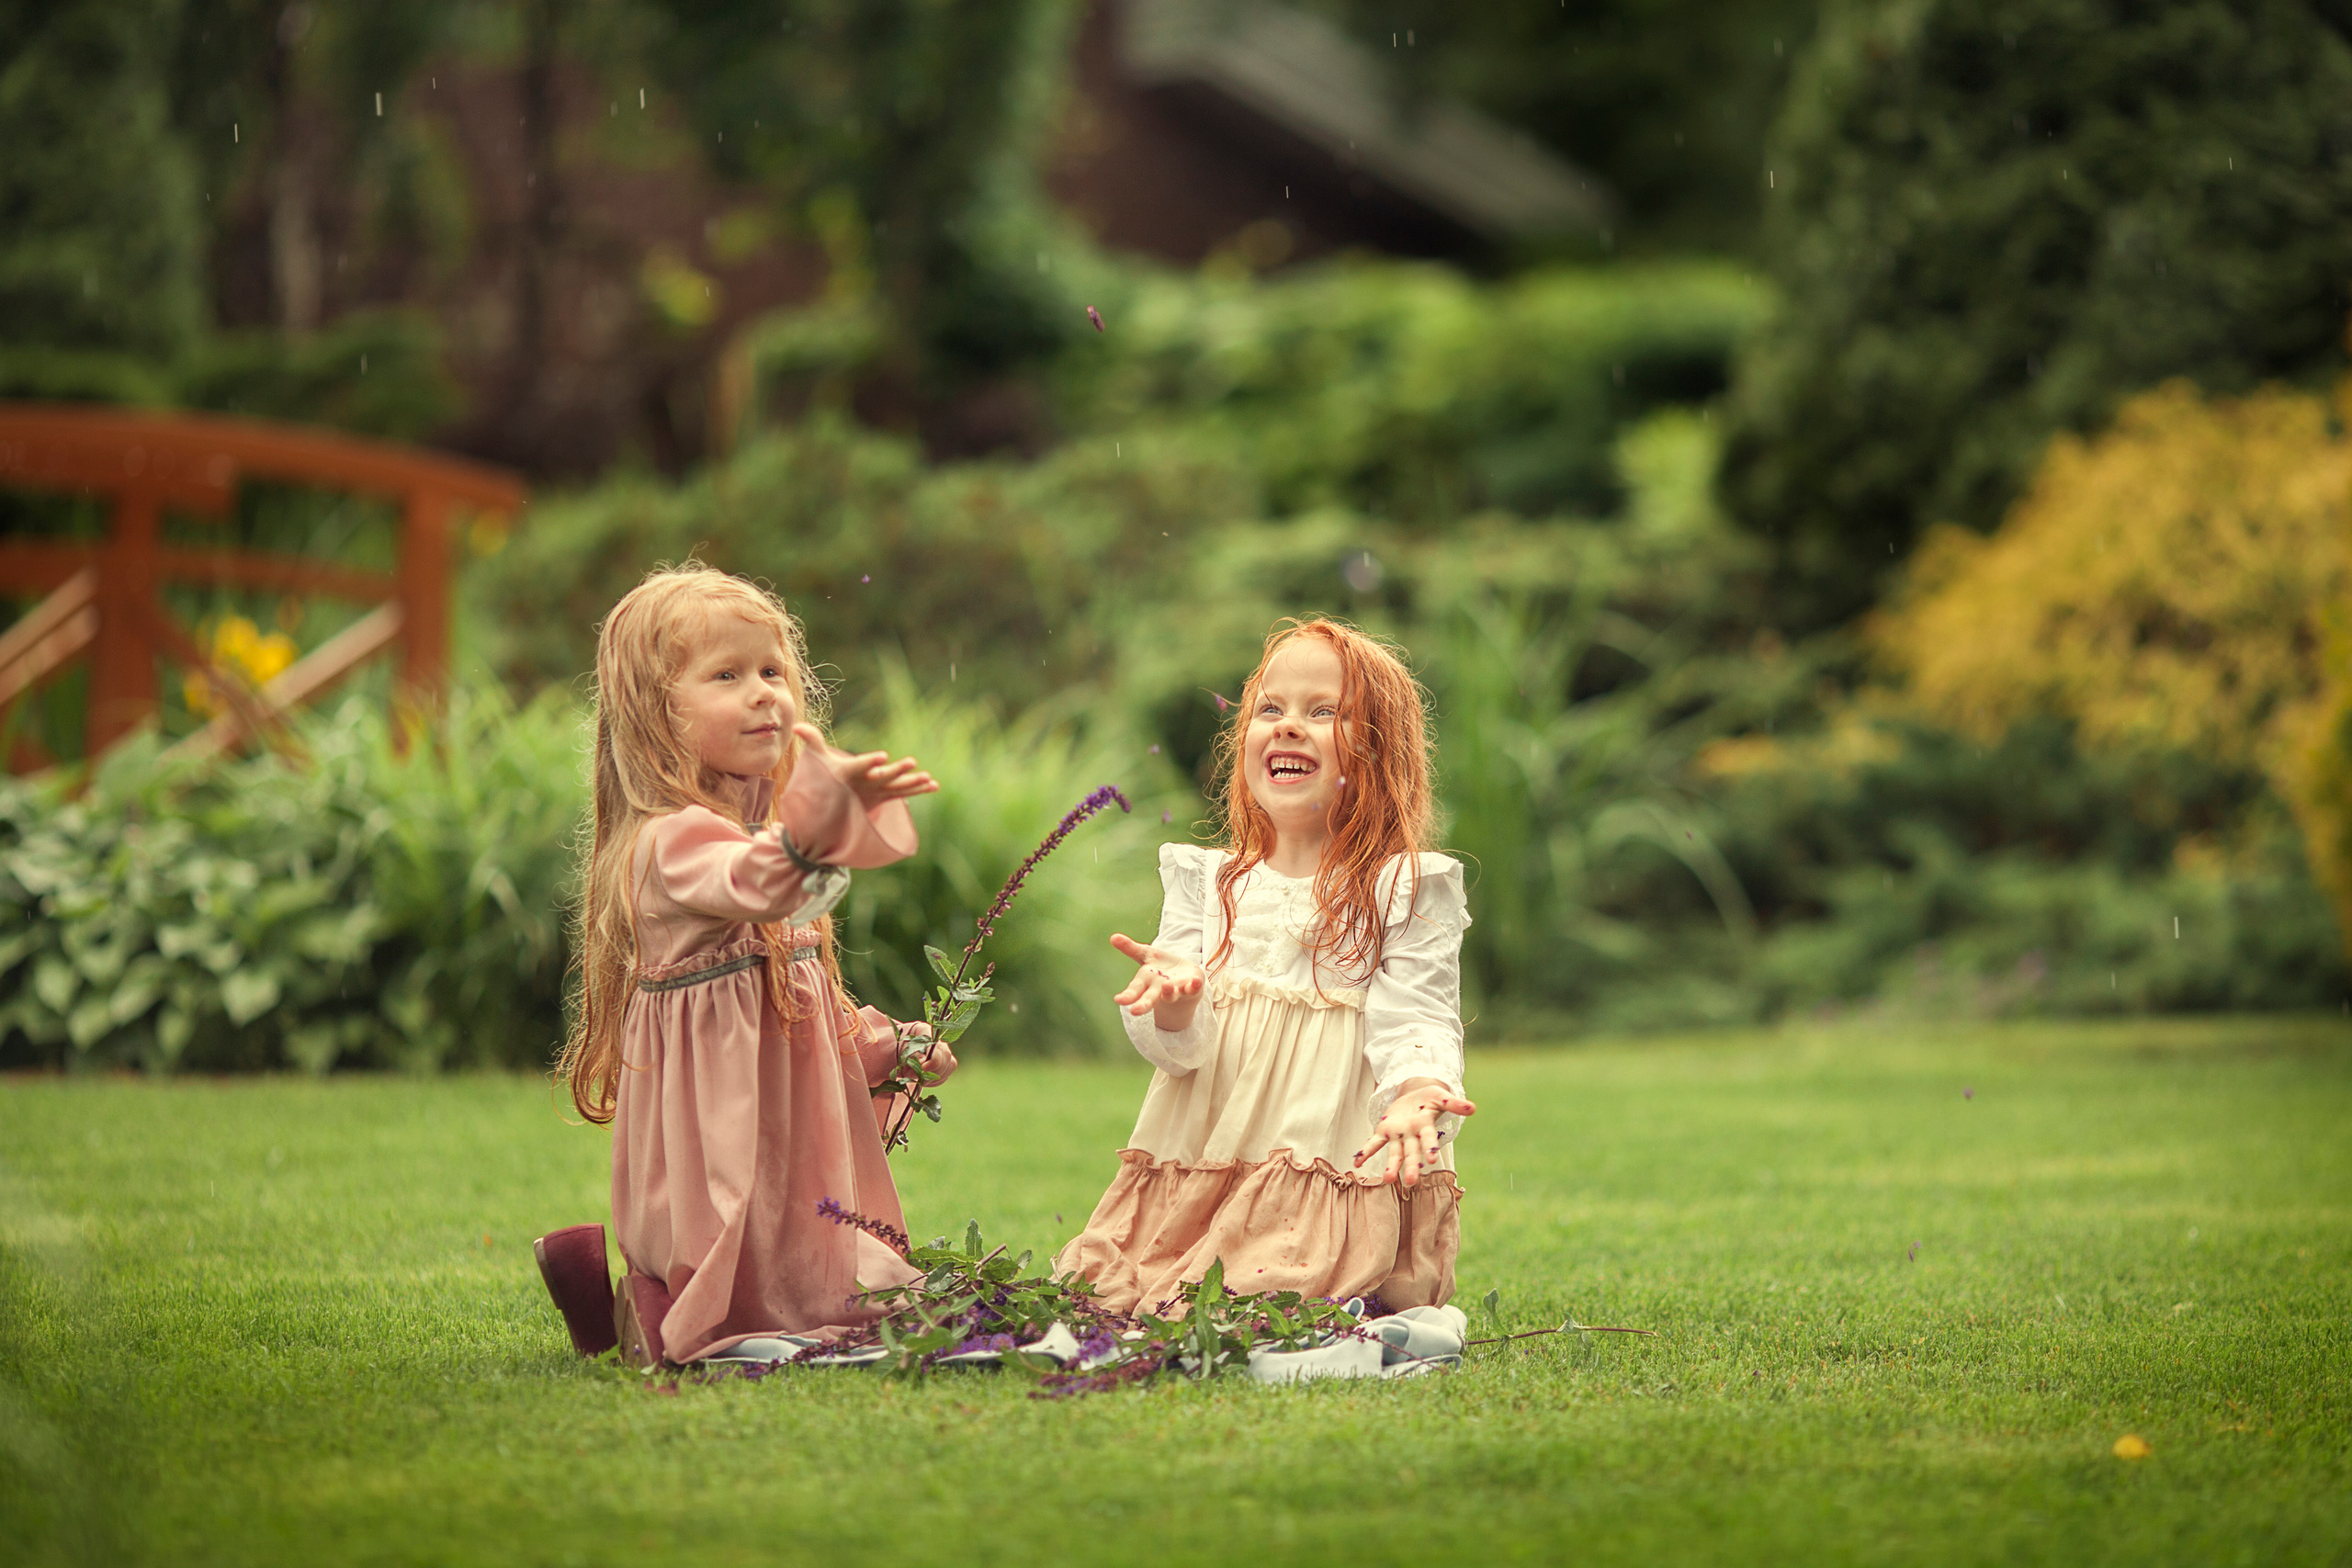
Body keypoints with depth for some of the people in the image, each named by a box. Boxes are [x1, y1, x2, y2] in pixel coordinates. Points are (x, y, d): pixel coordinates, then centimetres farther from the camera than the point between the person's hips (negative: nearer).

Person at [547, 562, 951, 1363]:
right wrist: (817, 822, -62)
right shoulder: (673, 842, -20)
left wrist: (882, 1044, 15)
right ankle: (629, 1301, 7)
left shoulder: (768, 824, 14)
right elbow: (750, 885, -45)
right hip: (721, 1138, -10)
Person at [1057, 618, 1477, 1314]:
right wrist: (1175, 999, -21)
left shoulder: (1405, 891, 1)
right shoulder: (1206, 883, 12)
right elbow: (1179, 1048, 4)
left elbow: (1416, 1024, -8)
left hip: (1345, 1177, -4)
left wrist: (1417, 1093, -32)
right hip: (1198, 1171, 4)